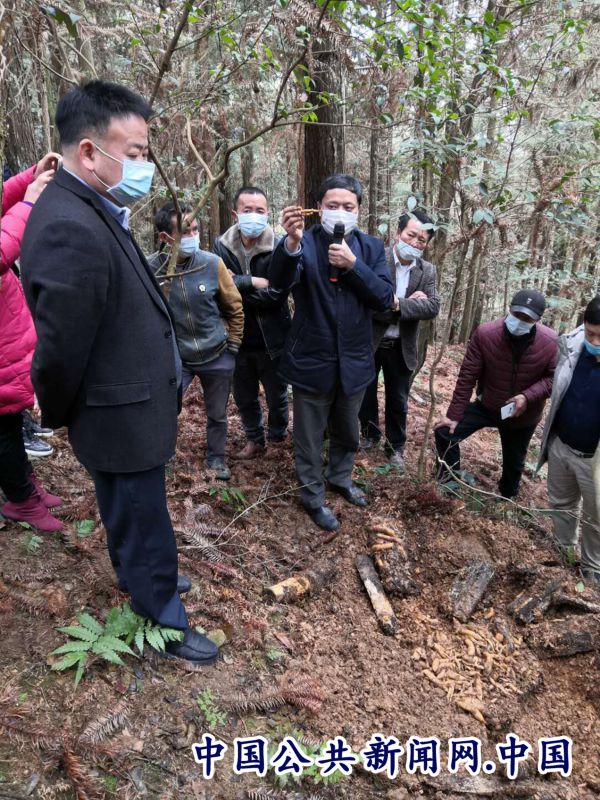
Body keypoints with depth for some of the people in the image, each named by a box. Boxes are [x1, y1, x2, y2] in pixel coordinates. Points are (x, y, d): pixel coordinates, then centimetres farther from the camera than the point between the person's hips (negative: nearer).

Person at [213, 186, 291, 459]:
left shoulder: (278, 248, -12)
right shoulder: (221, 245, -3)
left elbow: (276, 295, -20)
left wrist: (237, 284, -18)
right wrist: (254, 282, -21)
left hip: (271, 339, -2)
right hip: (237, 338, 3)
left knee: (277, 395, 14)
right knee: (244, 396, 17)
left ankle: (278, 437, 41)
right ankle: (254, 440, 39)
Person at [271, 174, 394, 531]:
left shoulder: (371, 247, 2)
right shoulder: (305, 242, -8)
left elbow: (385, 298, -8)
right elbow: (280, 282, -26)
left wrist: (353, 264, -19)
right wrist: (292, 242, -43)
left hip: (354, 360, 4)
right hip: (312, 359, -3)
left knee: (348, 431, 23)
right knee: (309, 436, 11)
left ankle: (341, 478, 47)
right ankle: (314, 497, 31)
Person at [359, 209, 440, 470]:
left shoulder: (427, 271, -1)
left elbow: (433, 307, -13)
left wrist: (396, 304, -23)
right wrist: (408, 304, -21)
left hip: (401, 348, 2)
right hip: (368, 343, -2)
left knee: (398, 401, 14)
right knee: (365, 395, 16)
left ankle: (395, 447, 32)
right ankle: (370, 435, 41)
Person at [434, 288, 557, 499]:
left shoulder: (551, 342, -23)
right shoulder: (485, 333, -24)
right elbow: (467, 377, -19)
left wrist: (528, 397, -29)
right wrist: (454, 415, -17)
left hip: (523, 416, 0)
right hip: (486, 405, 0)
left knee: (513, 463, 17)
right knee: (445, 432, -12)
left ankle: (507, 499, 47)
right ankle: (448, 482, 12)